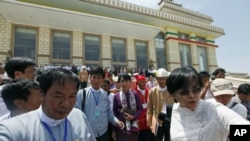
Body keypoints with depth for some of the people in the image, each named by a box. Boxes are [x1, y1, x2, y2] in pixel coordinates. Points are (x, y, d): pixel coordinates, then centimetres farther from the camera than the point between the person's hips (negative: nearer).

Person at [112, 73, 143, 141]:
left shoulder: (135, 94, -5)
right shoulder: (116, 96, -7)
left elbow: (140, 108, 3)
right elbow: (114, 113, -1)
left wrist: (133, 117, -14)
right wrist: (114, 130, 1)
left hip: (133, 126, 1)